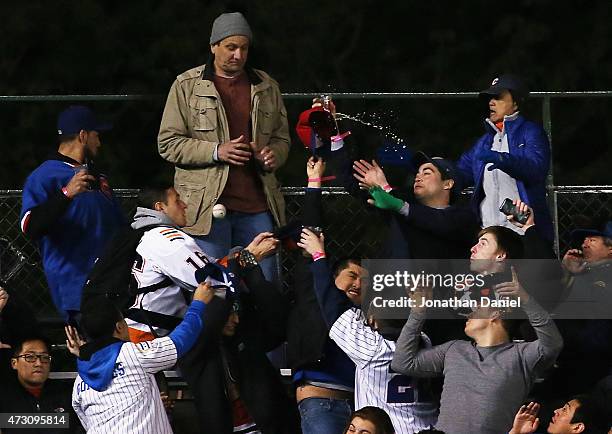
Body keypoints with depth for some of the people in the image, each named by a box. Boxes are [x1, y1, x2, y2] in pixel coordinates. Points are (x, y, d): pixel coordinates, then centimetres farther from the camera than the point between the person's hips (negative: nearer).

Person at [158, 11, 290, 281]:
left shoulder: (266, 87, 14)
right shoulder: (187, 86, 3)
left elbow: (281, 138, 22)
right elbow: (168, 144, -1)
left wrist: (273, 155, -3)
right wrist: (216, 151, -14)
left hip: (258, 206, 4)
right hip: (208, 206, -3)